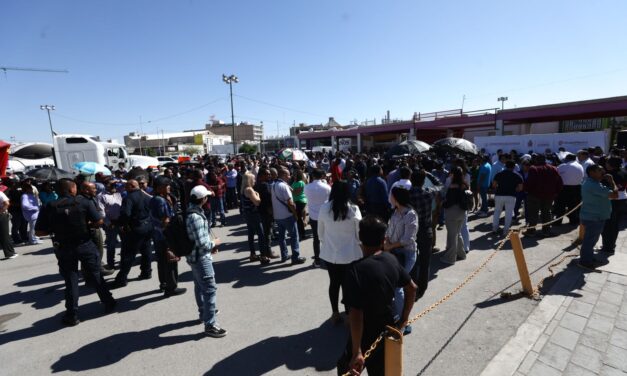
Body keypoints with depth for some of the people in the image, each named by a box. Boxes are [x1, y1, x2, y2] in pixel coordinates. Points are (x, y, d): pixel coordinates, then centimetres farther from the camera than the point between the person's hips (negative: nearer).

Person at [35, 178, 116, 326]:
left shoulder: (50, 207, -7)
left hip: (64, 248, 1)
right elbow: (99, 221, -13)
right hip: (85, 245, -1)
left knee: (71, 280, 11)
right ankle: (109, 304, 23)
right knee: (96, 276, 13)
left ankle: (72, 315, 18)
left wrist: (56, 229, 11)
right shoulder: (84, 203, -10)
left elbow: (40, 231, -5)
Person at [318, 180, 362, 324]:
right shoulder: (353, 209, -15)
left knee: (334, 283, 18)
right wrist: (360, 247, 14)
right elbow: (359, 233, -6)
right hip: (349, 254, -2)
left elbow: (320, 232, 3)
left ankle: (335, 313, 33)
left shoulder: (324, 208, -8)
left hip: (329, 253, 3)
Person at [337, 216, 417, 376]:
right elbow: (412, 288, 5)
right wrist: (404, 319, 15)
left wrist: (357, 352, -21)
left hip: (367, 337, -6)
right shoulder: (391, 260, -8)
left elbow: (355, 314, -29)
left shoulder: (356, 269, -29)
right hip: (387, 331, 6)